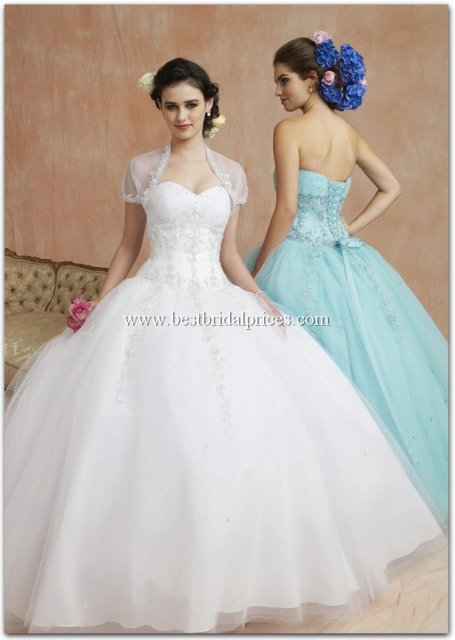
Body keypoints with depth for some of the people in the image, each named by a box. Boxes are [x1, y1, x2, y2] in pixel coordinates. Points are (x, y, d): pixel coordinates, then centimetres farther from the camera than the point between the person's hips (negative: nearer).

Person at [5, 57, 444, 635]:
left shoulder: (231, 173, 10)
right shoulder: (142, 169, 5)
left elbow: (229, 257, 12)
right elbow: (127, 247, 10)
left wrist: (264, 303, -2)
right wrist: (98, 307, 1)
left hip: (218, 306, 2)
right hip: (154, 307, -2)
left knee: (230, 434, -3)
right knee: (154, 432, -6)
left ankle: (224, 573, 17)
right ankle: (152, 574, 14)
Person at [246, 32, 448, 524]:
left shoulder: (290, 130, -10)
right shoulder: (349, 134, 11)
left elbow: (287, 210, -16)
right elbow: (391, 188, 19)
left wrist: (256, 272, -9)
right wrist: (351, 229, 14)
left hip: (299, 262, -7)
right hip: (344, 260, 8)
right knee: (365, 356, 14)